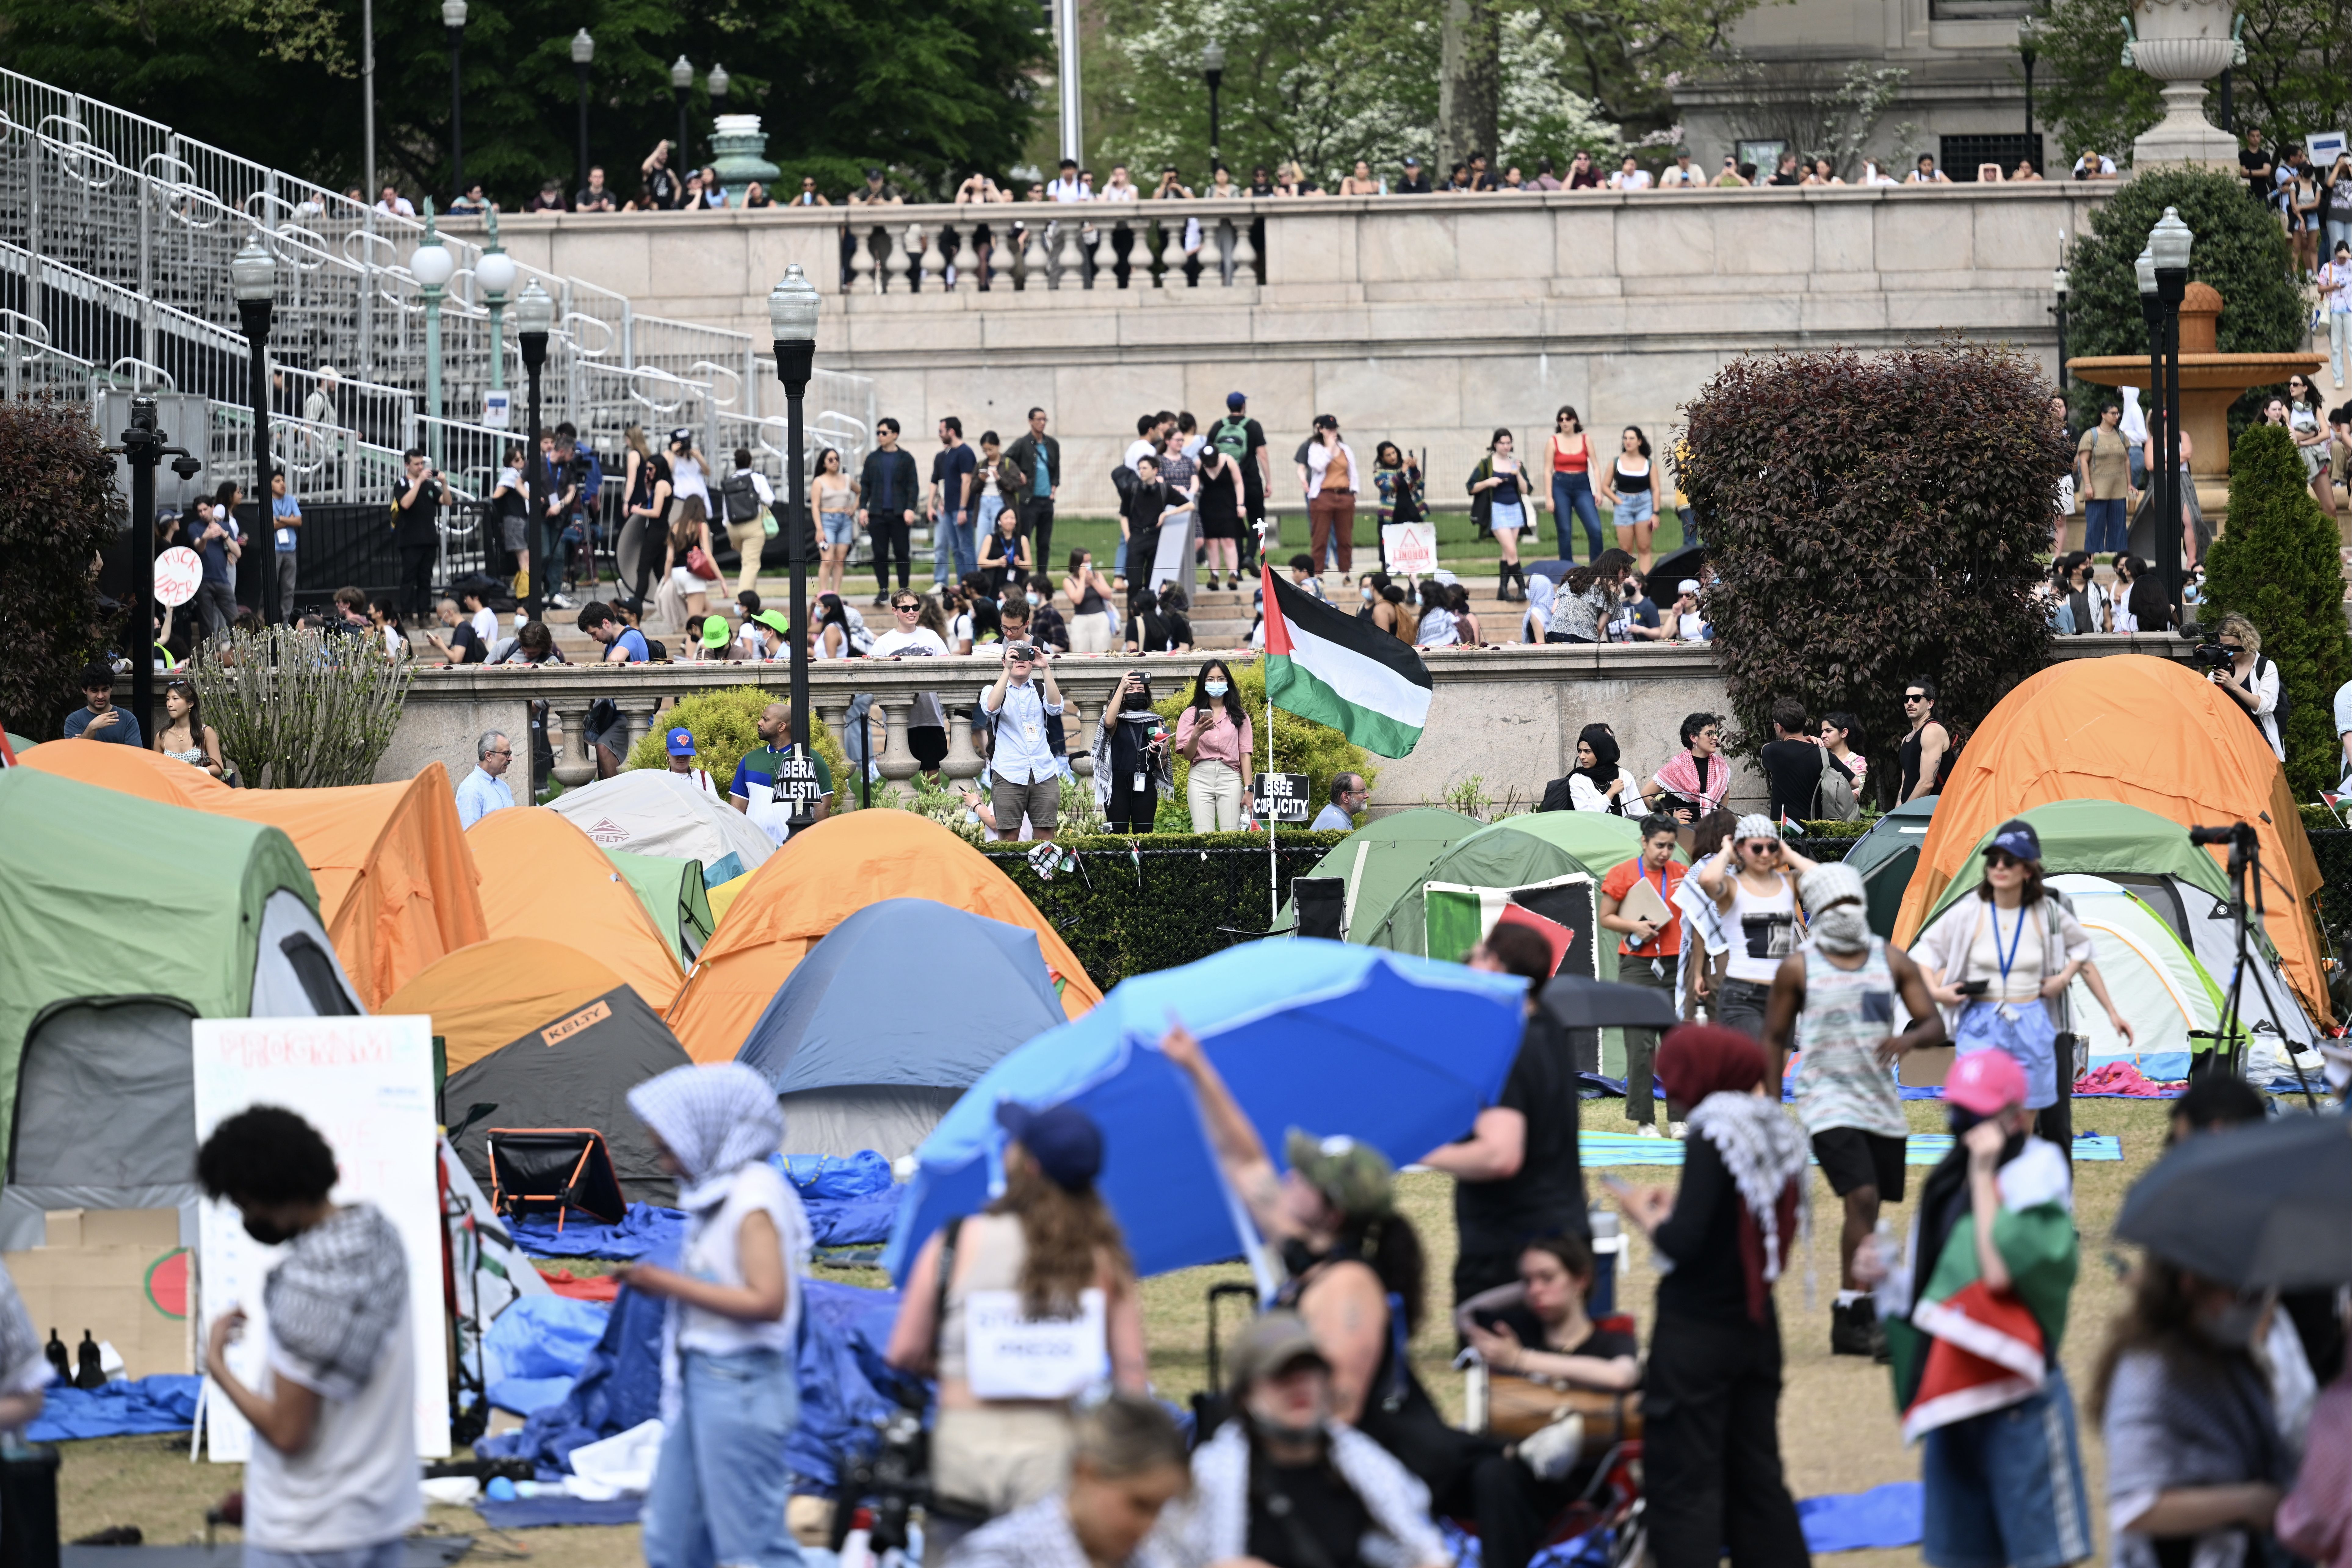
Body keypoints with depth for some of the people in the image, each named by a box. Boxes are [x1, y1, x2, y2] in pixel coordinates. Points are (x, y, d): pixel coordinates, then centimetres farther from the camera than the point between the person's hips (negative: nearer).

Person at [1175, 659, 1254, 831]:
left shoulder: (1239, 716, 12)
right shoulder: (1191, 714, 11)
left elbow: (1245, 755, 7)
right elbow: (1187, 755, 6)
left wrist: (1248, 791, -2)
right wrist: (1196, 735, -14)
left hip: (1230, 778, 0)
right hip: (1201, 777, 0)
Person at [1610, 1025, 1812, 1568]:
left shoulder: (1714, 1135, -18)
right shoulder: (1776, 1130, 4)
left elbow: (1683, 1245, -22)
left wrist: (1647, 1217, -3)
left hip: (1697, 1333, -8)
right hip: (1756, 1326, 8)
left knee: (1683, 1487, -3)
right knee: (1756, 1476, 16)